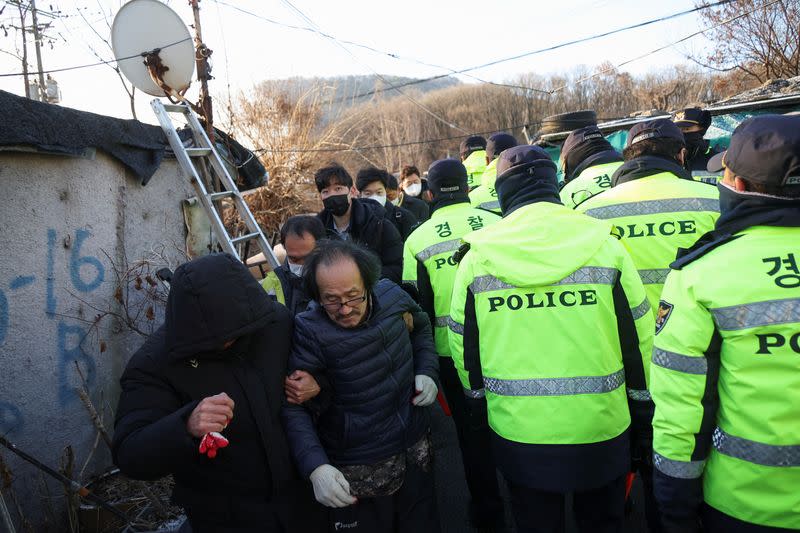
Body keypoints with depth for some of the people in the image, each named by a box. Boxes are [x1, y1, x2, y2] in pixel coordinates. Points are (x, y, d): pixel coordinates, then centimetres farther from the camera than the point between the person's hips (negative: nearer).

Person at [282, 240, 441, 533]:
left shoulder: (392, 295, -9)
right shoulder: (310, 332, -23)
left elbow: (421, 327, 12)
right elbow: (293, 406, -21)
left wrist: (427, 372, -2)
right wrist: (316, 467, -32)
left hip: (416, 453, 5)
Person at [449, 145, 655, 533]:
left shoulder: (476, 255, -7)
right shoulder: (605, 245, -9)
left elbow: (463, 345, 2)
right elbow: (639, 337, -4)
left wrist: (479, 397, 18)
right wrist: (642, 403, 11)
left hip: (517, 431, 1)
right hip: (600, 426, 0)